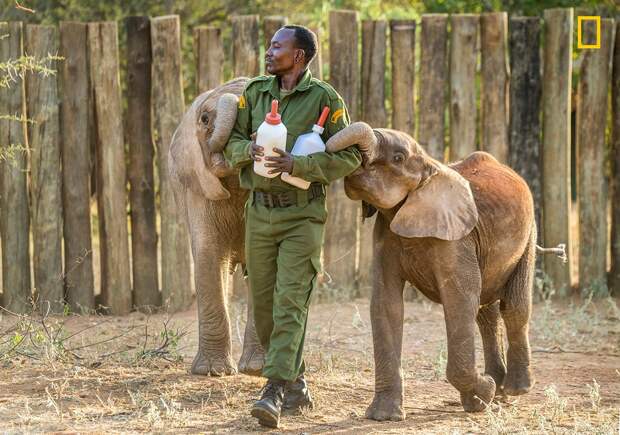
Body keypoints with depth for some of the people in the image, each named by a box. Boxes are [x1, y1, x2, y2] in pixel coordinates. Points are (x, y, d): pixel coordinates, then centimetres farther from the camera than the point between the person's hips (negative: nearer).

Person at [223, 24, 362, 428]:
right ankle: (297, 386, 23)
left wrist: (296, 164, -21)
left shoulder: (325, 98, -8)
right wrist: (250, 149, -15)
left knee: (290, 303, -14)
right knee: (263, 304, 8)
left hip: (302, 216, -5)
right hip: (260, 211, 5)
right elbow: (230, 142, 9)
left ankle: (274, 394, -21)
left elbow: (349, 156, -11)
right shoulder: (256, 91, 6)